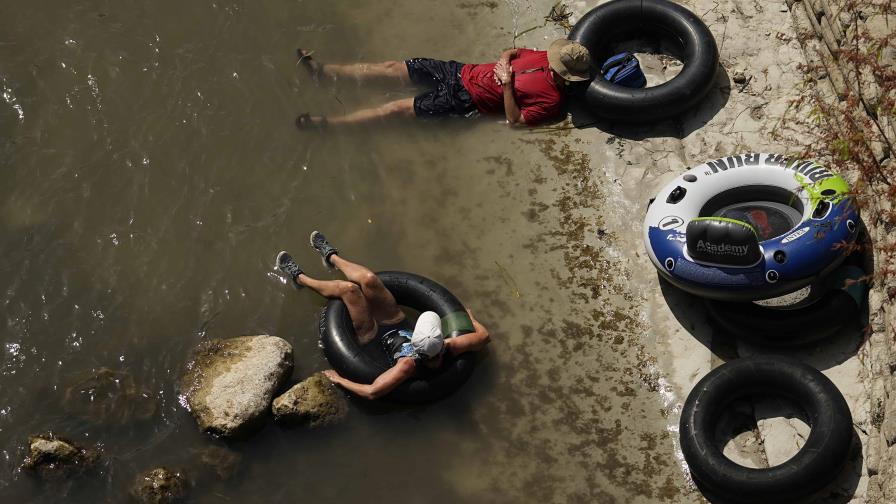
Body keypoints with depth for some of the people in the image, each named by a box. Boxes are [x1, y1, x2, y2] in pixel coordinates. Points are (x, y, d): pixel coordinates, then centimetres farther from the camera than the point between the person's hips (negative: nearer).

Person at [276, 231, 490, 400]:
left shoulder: (408, 365, -45)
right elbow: (483, 336, -17)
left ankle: (300, 278, 17)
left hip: (378, 339, -5)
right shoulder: (448, 349, -33)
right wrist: (469, 316, 2)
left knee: (348, 288, -14)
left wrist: (340, 380, -34)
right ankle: (331, 256, 27)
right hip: (401, 326, 5)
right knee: (368, 279, -8)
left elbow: (372, 392, -47)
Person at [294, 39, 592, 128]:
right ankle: (322, 71, 12)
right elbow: (510, 53, 17)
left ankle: (324, 123, -3)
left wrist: (506, 84, -26)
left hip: (465, 101, -7)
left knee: (398, 108, -11)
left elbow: (514, 120, -20)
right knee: (392, 68, 3)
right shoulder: (545, 58, 3)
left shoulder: (551, 100, -18)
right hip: (463, 72, 7)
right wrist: (505, 60, -6)